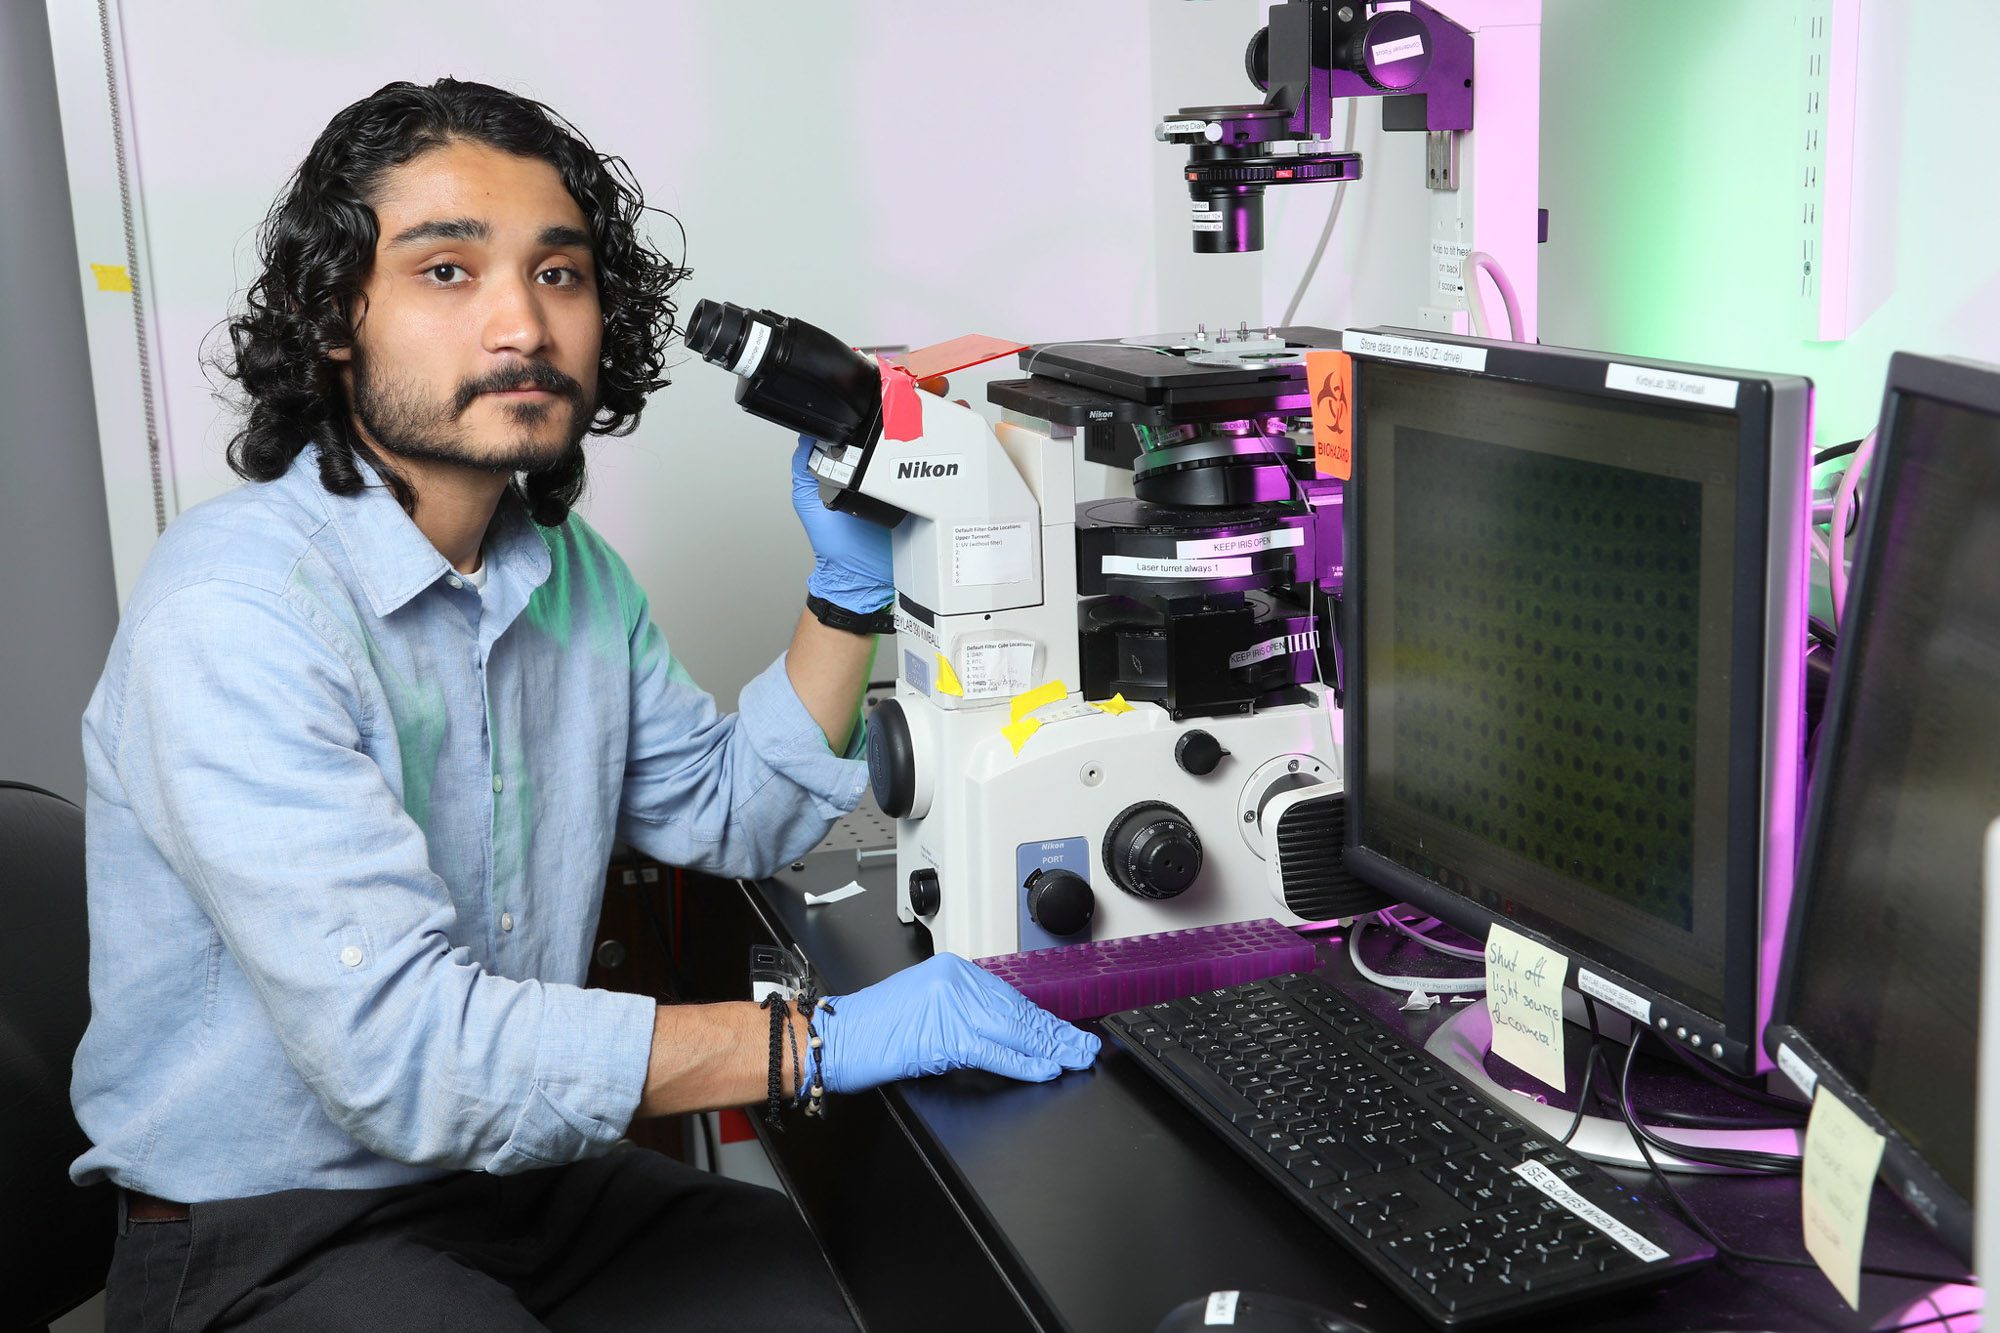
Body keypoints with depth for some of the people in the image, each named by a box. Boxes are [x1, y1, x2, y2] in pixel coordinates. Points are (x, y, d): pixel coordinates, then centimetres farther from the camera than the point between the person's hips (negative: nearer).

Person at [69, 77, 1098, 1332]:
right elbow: (398, 1051, -30)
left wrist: (849, 592, -2)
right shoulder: (236, 610, -23)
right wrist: (819, 1042, -28)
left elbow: (736, 813, 13)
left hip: (528, 1173, 7)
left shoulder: (572, 568, 3)